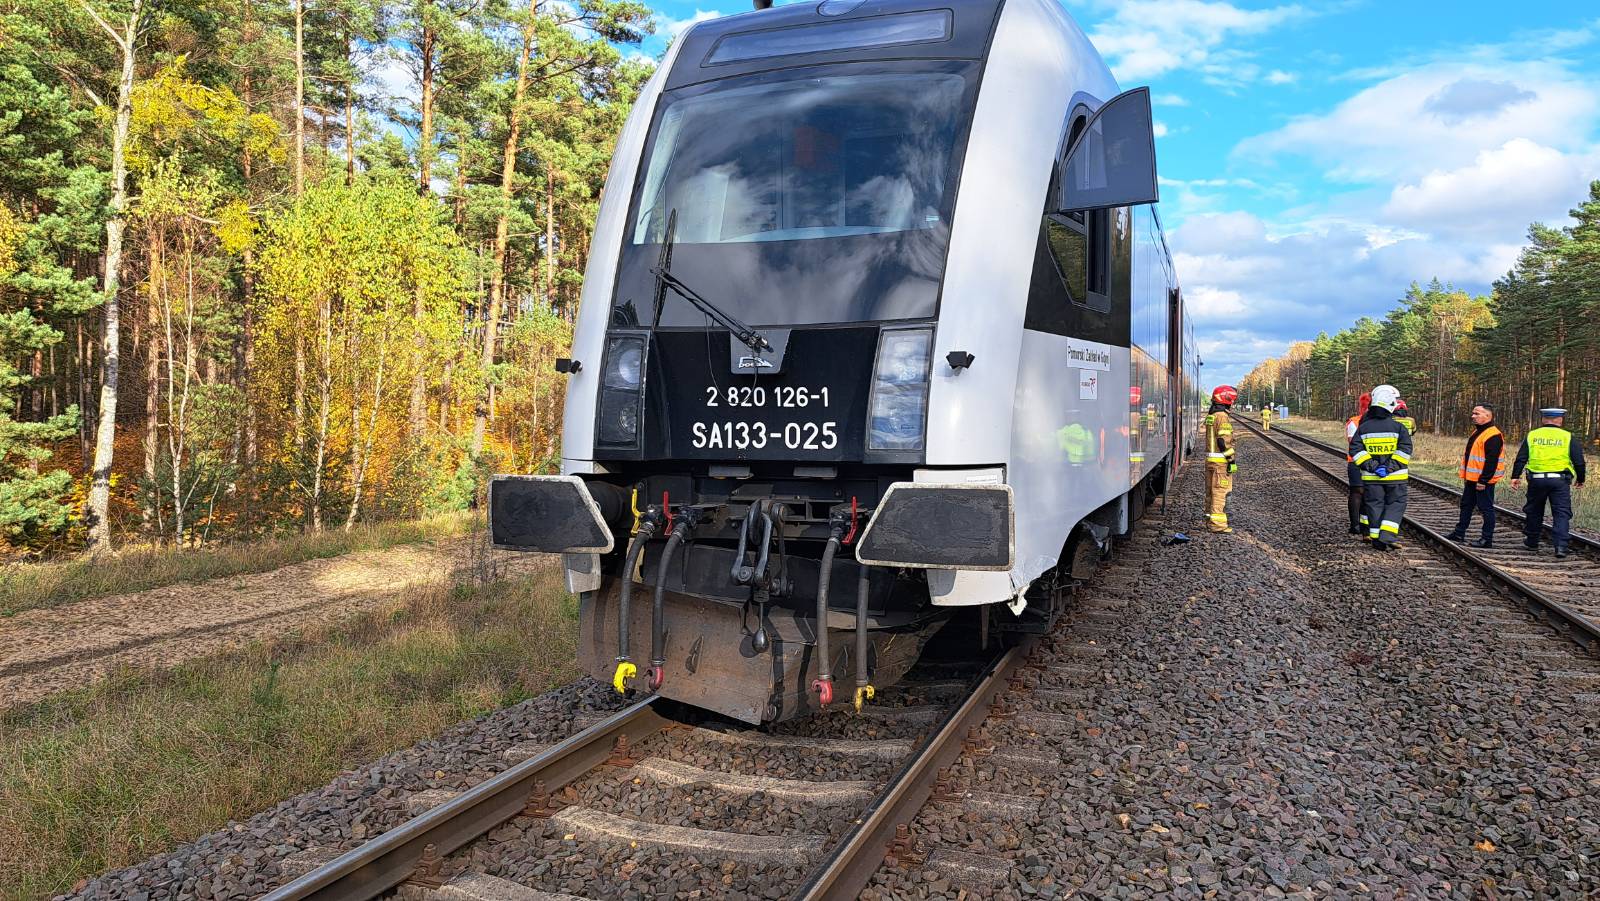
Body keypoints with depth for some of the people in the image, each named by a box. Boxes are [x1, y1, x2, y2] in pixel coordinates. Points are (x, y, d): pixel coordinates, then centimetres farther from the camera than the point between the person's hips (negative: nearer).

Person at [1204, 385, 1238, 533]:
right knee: (1220, 491, -7)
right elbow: (1224, 441, -21)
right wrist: (1231, 460, -17)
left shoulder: (1210, 415, 13)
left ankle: (1210, 515, 28)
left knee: (1211, 490, 17)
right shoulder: (1222, 417, -16)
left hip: (1209, 459, 9)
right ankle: (1218, 524, -6)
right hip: (1221, 460, -9)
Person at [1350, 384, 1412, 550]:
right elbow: (1405, 448, -17)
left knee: (1374, 505, 10)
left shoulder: (1363, 427, 1)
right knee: (1396, 504, 7)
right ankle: (1387, 535, -8)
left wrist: (1371, 466, -9)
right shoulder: (1398, 427, -7)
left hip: (1371, 476, 3)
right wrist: (1391, 466, -16)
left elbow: (1355, 449, -6)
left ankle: (1375, 537, 11)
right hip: (1395, 476, -3)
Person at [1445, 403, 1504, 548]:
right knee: (1466, 505, 17)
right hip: (1471, 479, 10)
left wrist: (1483, 481, -23)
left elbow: (1491, 461, -23)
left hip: (1483, 481, -10)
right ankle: (1459, 533, 27)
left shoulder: (1493, 435, -18)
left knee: (1486, 508, -3)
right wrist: (1465, 476, 21)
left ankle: (1487, 540, 3)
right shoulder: (1477, 432, 15)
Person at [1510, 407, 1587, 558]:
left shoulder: (1532, 436, 5)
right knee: (1561, 513, 1)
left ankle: (1532, 542, 26)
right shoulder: (1567, 437, 1)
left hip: (1536, 479, 2)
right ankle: (1561, 546, -9)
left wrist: (1515, 476, 5)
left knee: (1534, 511, 16)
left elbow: (1521, 458, 1)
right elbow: (1579, 462, 2)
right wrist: (1580, 479, 16)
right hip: (1560, 480, -2)